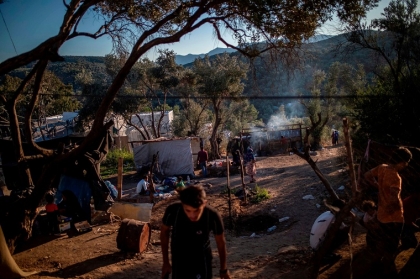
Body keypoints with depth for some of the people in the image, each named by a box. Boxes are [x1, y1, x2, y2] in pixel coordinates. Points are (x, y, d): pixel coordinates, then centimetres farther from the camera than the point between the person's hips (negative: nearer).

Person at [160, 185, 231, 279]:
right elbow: (164, 231, -7)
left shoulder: (212, 216, -30)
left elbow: (221, 242, -11)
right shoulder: (173, 211, -29)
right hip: (179, 260, 1)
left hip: (202, 259, -1)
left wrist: (224, 269, 3)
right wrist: (166, 262, 1)